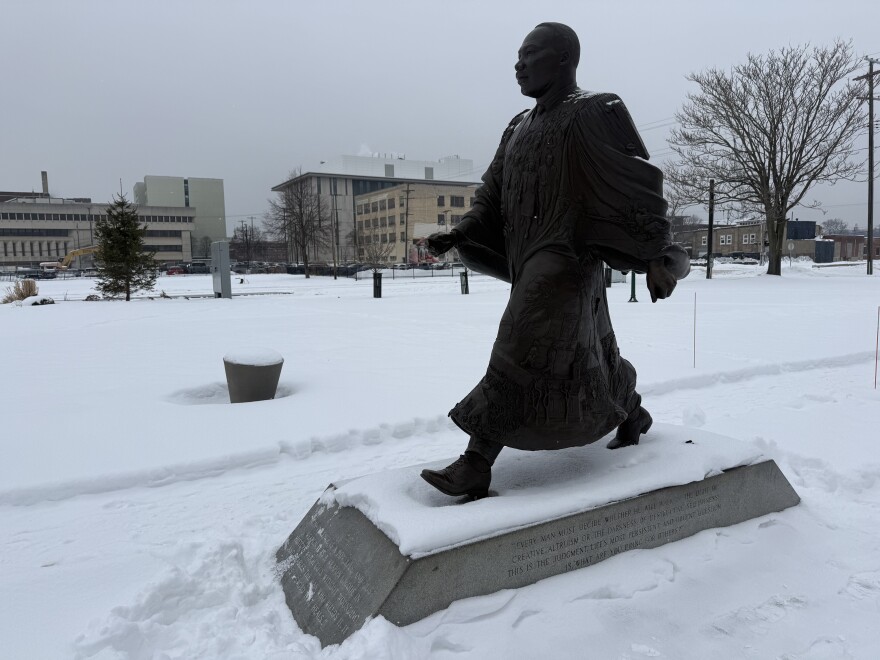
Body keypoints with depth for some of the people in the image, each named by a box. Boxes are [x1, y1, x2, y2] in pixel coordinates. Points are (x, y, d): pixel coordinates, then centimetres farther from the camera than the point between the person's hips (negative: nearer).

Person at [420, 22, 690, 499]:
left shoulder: (595, 113, -6)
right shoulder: (520, 127, 15)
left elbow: (638, 183, -9)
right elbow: (493, 197, 13)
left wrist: (656, 255, -13)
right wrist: (458, 235, -1)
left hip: (567, 259, -8)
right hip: (532, 262, 8)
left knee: (520, 357, -14)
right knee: (589, 354, 19)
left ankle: (475, 466, -10)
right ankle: (634, 417, 41)